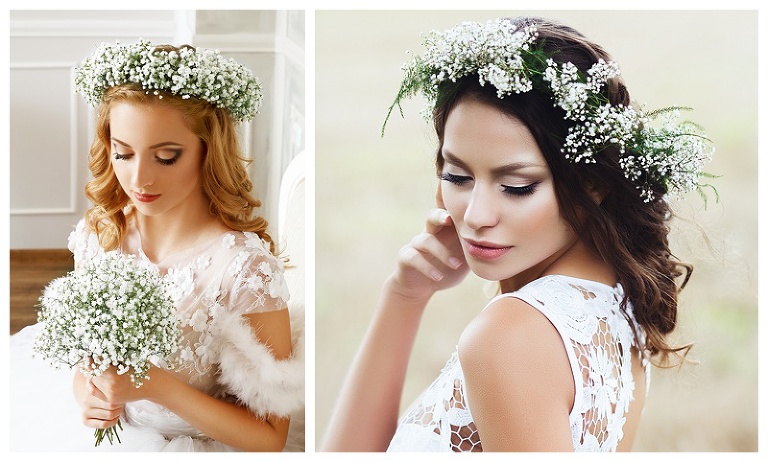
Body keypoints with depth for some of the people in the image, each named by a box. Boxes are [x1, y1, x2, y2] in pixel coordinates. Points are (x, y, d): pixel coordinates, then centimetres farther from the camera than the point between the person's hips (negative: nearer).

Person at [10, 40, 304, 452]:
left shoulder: (245, 270, -22)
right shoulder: (98, 232, -5)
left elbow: (270, 437, -16)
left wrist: (155, 385, -25)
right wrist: (82, 384, -11)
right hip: (94, 430, 6)